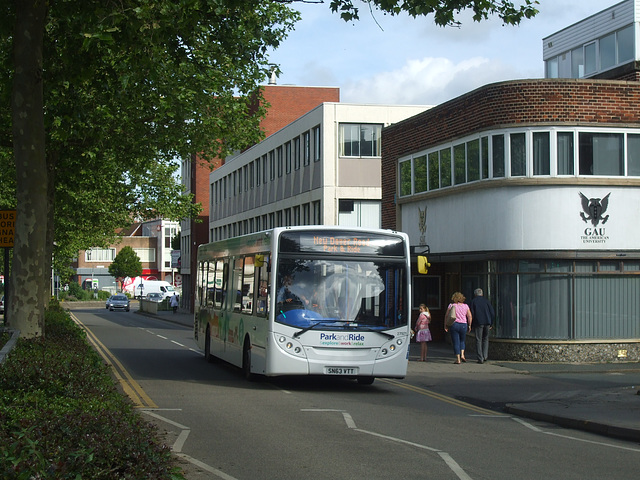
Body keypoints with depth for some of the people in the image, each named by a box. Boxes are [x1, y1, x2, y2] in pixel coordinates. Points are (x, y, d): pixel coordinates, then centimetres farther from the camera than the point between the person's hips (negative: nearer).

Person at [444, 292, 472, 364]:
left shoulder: (451, 305, 0)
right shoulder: (465, 306, 4)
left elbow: (446, 316, -2)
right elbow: (470, 316, 1)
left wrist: (445, 326, 4)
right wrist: (469, 325, 10)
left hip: (454, 325, -2)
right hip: (463, 325, 2)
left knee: (456, 342, 2)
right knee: (462, 341, 21)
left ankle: (458, 359, -1)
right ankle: (462, 355, 3)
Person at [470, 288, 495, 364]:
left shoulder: (473, 301, 2)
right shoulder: (486, 301, 8)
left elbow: (472, 313, -3)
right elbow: (493, 313, 5)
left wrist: (471, 324, 5)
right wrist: (491, 323, 13)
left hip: (478, 323, -2)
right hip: (487, 323, 2)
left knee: (478, 340, 2)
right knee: (485, 339, 17)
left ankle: (480, 359, -3)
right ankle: (485, 356, 8)